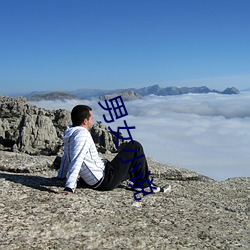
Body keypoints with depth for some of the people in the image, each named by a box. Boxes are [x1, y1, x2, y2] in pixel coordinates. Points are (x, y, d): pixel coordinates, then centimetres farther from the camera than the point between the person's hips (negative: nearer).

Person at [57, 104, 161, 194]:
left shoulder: (70, 133, 7)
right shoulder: (83, 135, -22)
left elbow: (66, 158, 18)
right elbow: (76, 161, -31)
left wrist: (61, 177, 27)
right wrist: (69, 188, -36)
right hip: (105, 181, -10)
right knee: (135, 146, -3)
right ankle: (143, 183, 10)